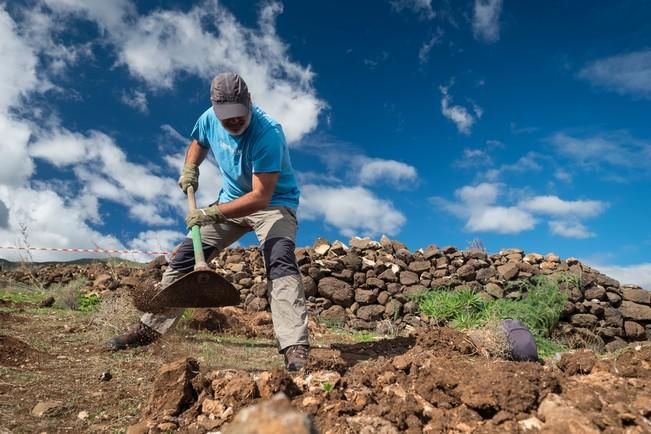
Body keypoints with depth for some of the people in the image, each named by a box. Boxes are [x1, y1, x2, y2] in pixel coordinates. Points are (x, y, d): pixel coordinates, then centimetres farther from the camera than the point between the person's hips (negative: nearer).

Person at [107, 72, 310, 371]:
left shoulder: (268, 133, -31)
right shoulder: (209, 119, -10)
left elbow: (261, 198, -35)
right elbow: (198, 143, 16)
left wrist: (212, 213, -39)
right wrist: (190, 168, -3)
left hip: (274, 203, -6)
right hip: (231, 200, 6)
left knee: (280, 262, -32)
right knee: (184, 257, 4)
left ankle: (295, 348, -36)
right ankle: (150, 328, 19)